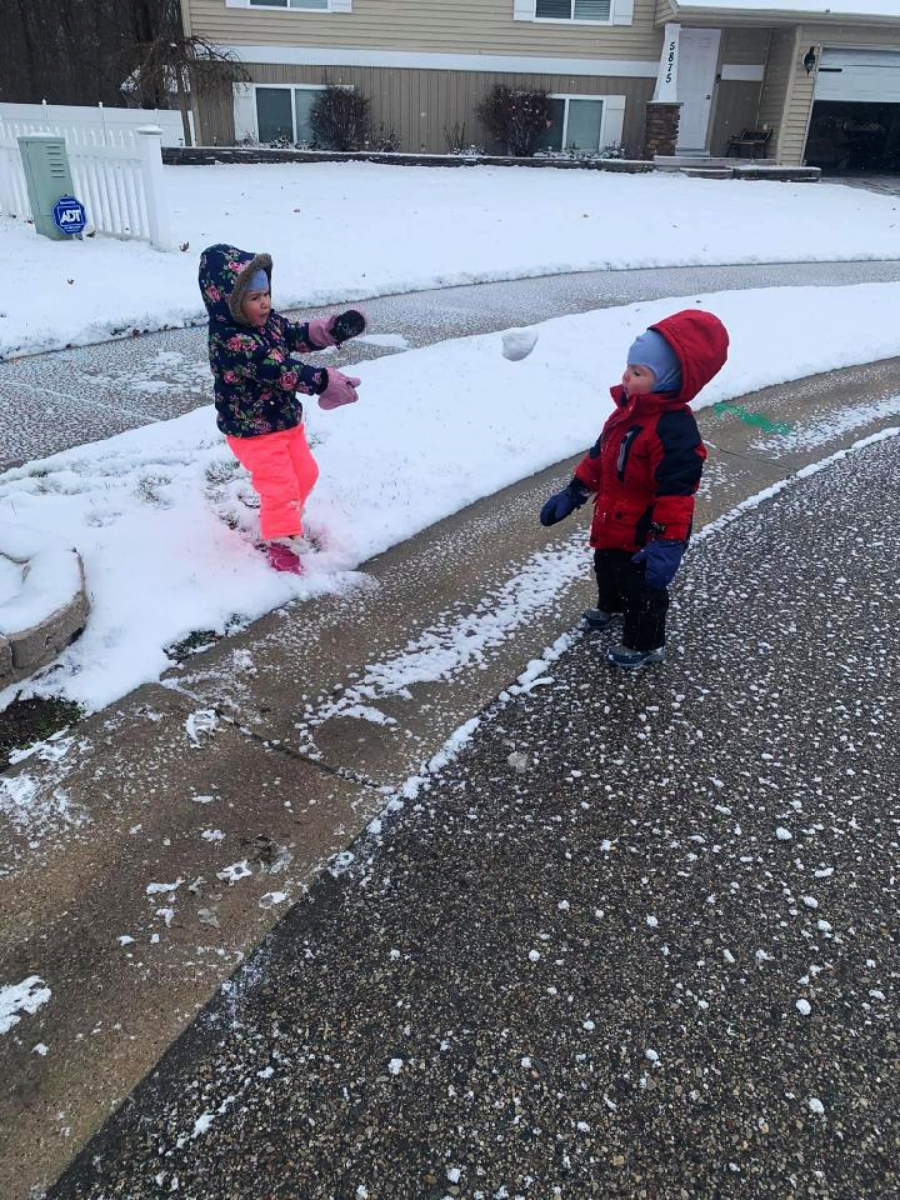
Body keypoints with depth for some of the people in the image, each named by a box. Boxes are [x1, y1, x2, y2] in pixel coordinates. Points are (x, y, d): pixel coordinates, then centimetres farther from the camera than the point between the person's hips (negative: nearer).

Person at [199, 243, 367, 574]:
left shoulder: (269, 321, -2)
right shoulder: (229, 340, -29)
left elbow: (299, 335, 8)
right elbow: (278, 370, -36)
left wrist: (331, 329, -12)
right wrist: (323, 381, -39)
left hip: (287, 419, 9)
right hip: (252, 430, -9)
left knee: (305, 473, 21)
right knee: (280, 484, -3)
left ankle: (278, 516, 44)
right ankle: (282, 540, 17)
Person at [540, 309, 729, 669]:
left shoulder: (673, 431, -31)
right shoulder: (629, 408, -2)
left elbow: (676, 493, -32)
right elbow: (599, 456, 9)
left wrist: (667, 544, -33)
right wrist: (573, 493, 12)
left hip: (642, 536, -9)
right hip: (613, 525, 9)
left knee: (642, 588, 12)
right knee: (607, 568, 32)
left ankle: (645, 644, 36)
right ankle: (611, 608, 61)